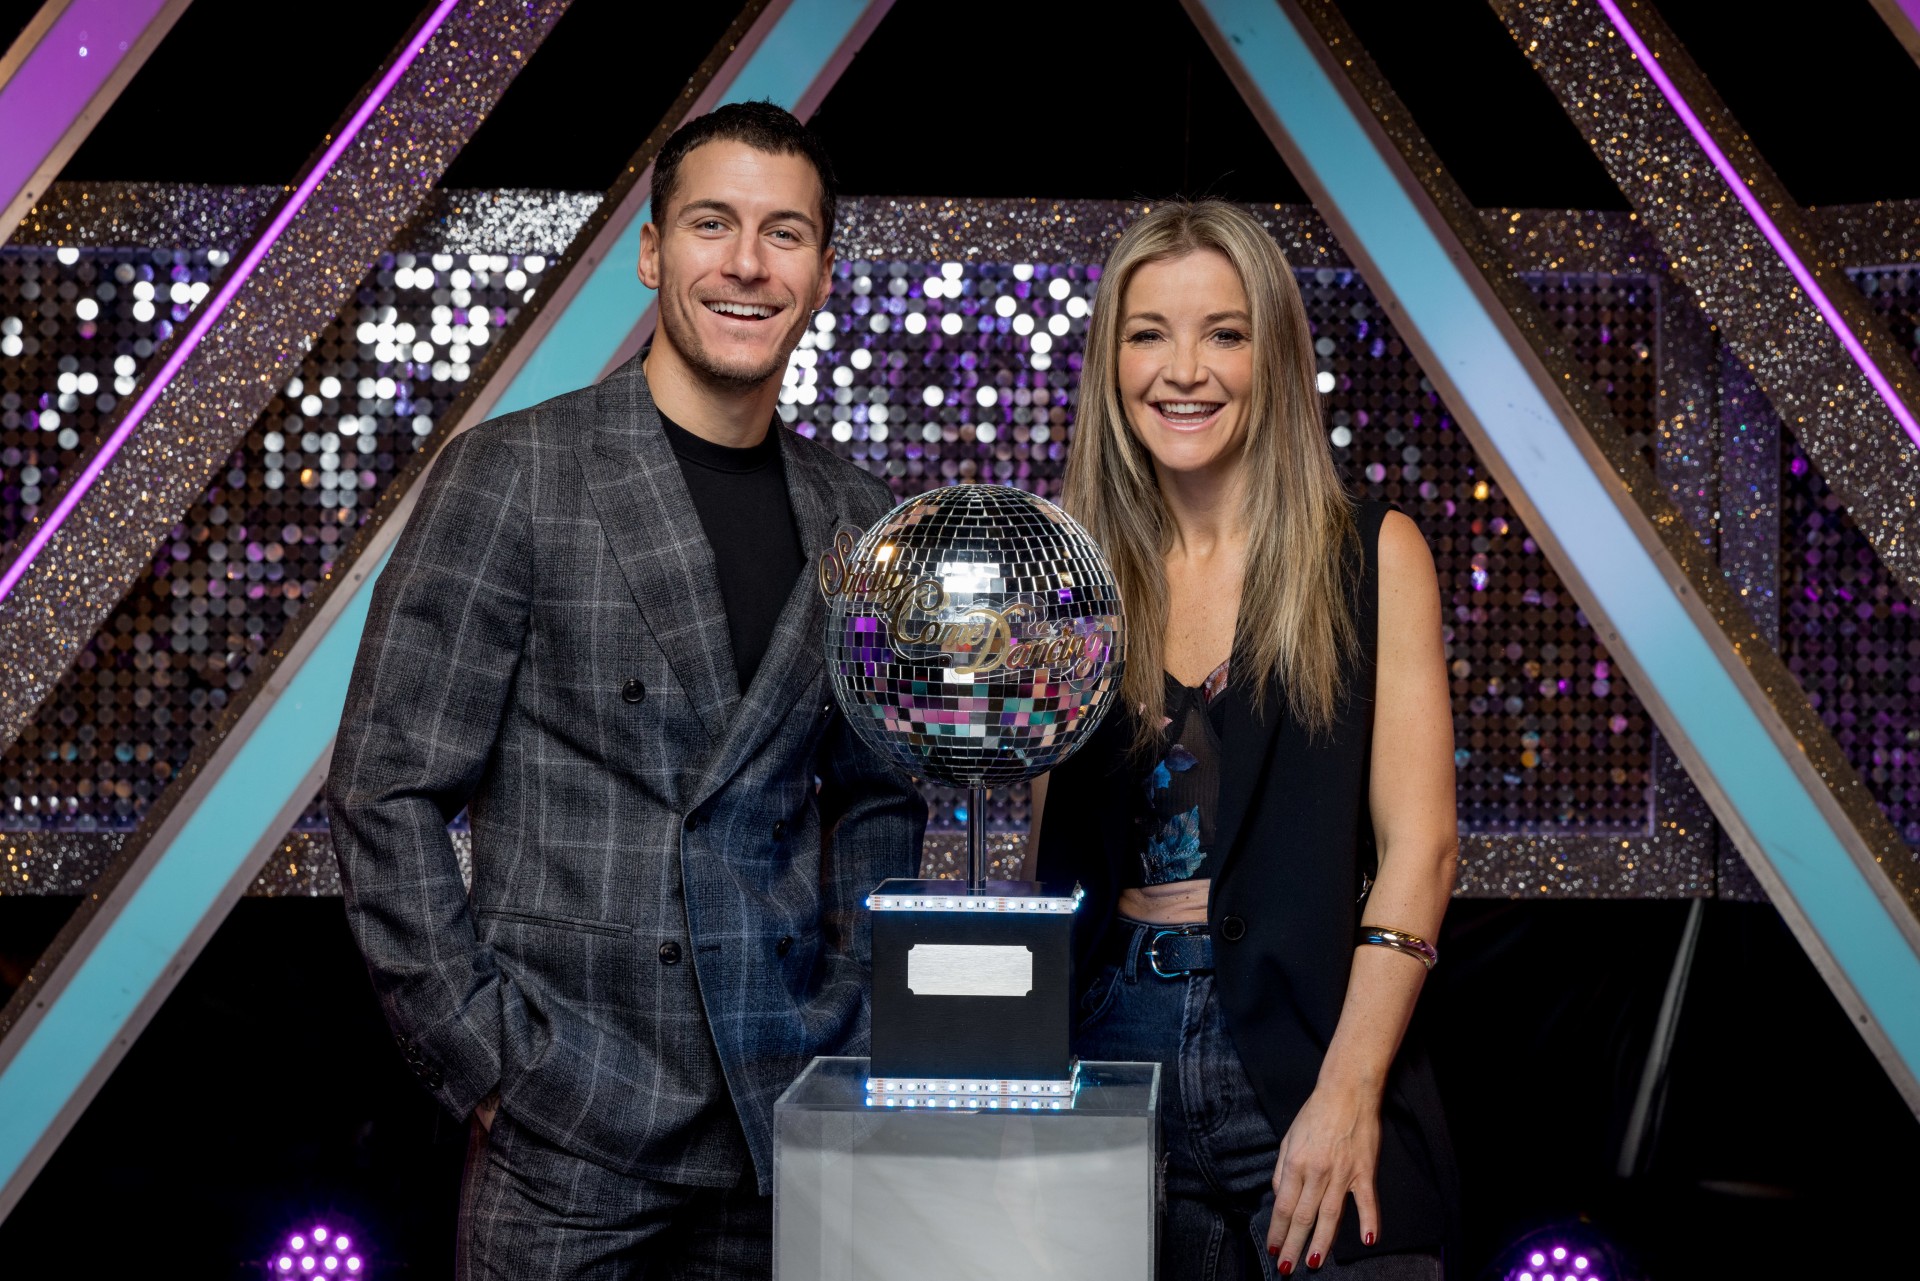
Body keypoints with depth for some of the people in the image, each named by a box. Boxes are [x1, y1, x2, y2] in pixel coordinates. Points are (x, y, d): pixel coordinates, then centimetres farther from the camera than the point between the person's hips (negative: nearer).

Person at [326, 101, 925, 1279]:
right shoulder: (511, 474, -5)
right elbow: (388, 794, -6)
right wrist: (486, 1062, -9)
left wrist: (857, 1027, 6)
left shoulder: (859, 521, 9)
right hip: (569, 1130, -3)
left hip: (788, 1124, 4)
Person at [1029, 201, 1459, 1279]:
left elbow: (1419, 845, -6)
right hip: (1117, 1044, 2)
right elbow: (1051, 855, 11)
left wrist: (1348, 1093, -14)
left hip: (1309, 1050, -2)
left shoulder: (1370, 555, 1)